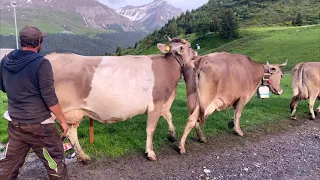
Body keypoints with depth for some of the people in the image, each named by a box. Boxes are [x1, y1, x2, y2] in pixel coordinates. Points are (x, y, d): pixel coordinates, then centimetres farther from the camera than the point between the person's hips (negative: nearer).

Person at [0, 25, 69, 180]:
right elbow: (49, 97, -17)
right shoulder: (41, 63, -17)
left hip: (15, 123, 7)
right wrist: (63, 120, -7)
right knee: (55, 160, 10)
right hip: (39, 124, -6)